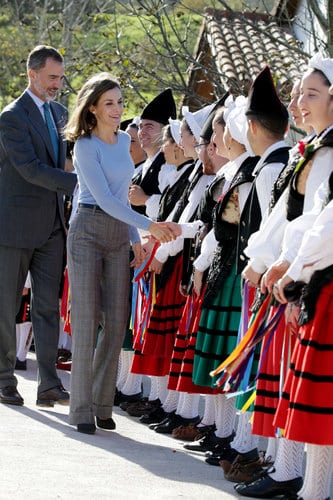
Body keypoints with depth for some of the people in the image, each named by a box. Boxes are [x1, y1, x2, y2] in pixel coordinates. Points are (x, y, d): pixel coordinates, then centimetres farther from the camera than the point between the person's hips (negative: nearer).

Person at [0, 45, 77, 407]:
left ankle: (48, 386, 1)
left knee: (48, 306, 2)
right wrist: (78, 183, -25)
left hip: (51, 226, 6)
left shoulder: (59, 113, 12)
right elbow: (30, 168, -21)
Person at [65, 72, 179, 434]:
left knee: (117, 321, 2)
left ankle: (102, 405, 10)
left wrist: (135, 238, 17)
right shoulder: (86, 146, -10)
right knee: (87, 320, -5)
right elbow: (104, 198, -17)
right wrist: (149, 225, -22)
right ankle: (82, 409, -1)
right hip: (88, 231, -6)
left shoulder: (124, 140, 12)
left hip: (119, 234, 6)